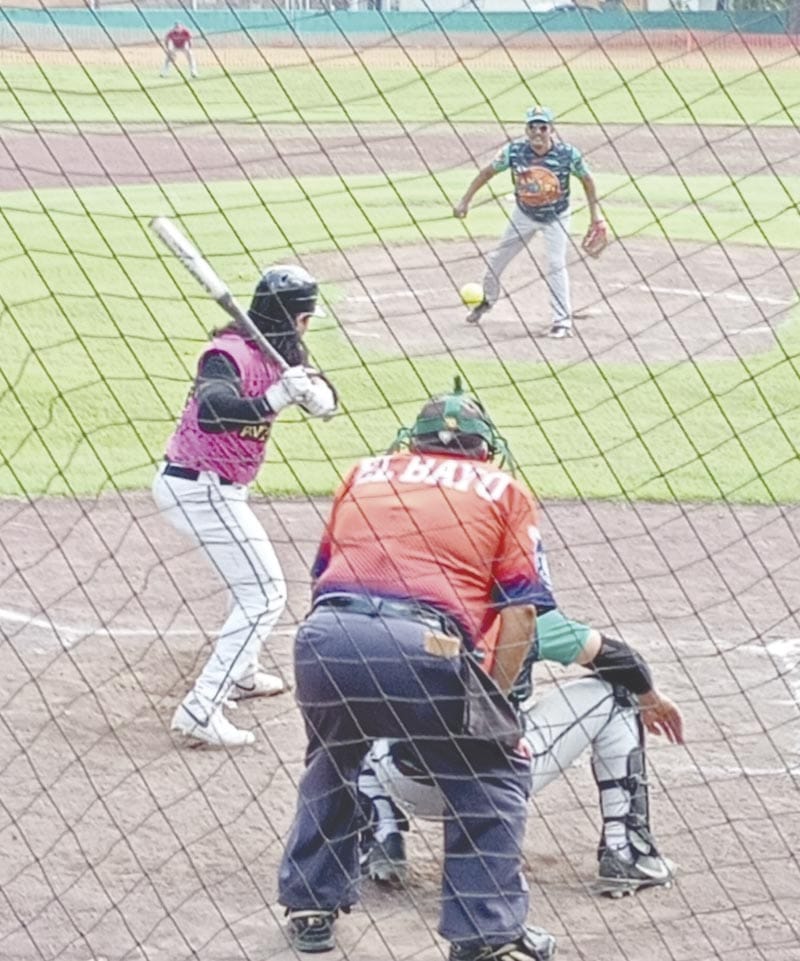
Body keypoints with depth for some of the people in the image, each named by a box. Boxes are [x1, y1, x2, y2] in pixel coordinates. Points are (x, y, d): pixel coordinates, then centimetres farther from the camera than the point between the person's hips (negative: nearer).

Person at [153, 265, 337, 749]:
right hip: (202, 488, -10)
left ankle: (241, 674, 45)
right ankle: (200, 712, -14)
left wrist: (313, 391, -24)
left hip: (213, 487, 10)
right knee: (264, 593, -10)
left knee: (256, 577, 28)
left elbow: (325, 401, -1)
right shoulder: (230, 355, -22)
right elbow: (211, 412, -40)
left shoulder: (274, 352, 5)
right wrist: (271, 401, -49)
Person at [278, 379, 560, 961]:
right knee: (495, 769, 18)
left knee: (332, 759, 33)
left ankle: (311, 906, 36)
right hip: (425, 645, -3)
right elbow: (520, 610, 11)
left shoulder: (366, 474, 29)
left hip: (324, 632, 3)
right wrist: (493, 700, 18)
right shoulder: (503, 491, 21)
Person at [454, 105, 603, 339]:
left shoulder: (568, 154, -26)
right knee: (496, 259, 11)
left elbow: (587, 179, -9)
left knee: (555, 264, -17)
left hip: (555, 217, -3)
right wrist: (465, 200, -9)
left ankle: (562, 321, -11)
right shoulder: (514, 151, -23)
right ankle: (487, 300, 39)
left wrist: (595, 213, -6)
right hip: (524, 214, 3)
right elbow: (488, 172, -9)